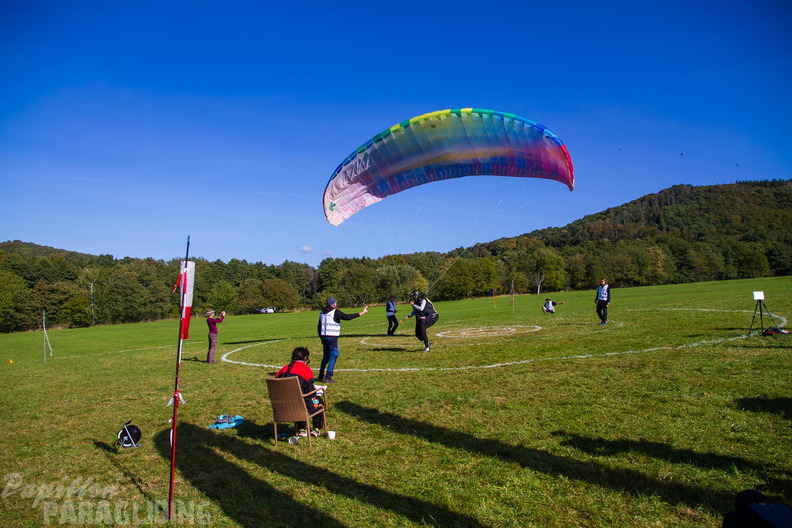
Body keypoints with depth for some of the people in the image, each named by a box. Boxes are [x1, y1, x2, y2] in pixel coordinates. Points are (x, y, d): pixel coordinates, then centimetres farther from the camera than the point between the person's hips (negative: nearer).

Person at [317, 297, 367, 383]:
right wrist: (361, 313, -14)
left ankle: (321, 376, 25)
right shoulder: (335, 312, -10)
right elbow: (347, 317, -17)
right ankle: (328, 378, -6)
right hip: (332, 338, -7)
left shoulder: (322, 312, 12)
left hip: (324, 337, 7)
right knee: (333, 356, -2)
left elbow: (319, 326, 17)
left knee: (326, 356, 19)